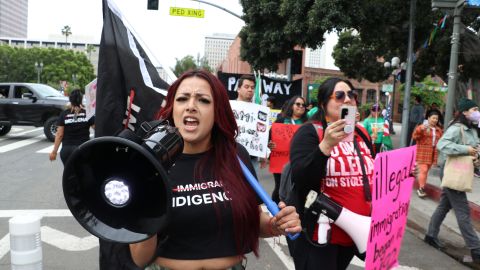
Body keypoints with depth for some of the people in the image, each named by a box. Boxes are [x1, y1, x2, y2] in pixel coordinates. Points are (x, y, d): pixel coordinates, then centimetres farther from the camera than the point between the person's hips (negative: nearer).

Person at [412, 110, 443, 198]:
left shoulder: (438, 130, 15)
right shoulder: (422, 127, -4)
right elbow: (414, 137, -13)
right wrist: (420, 130, -27)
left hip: (432, 153, 6)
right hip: (423, 153, -6)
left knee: (426, 171, 9)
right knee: (423, 170, -12)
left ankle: (421, 187, 17)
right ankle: (421, 188, -6)